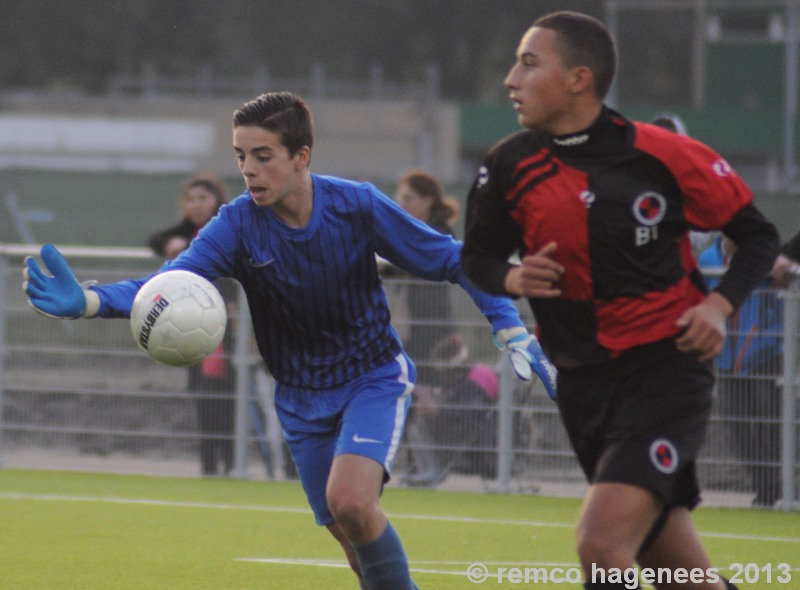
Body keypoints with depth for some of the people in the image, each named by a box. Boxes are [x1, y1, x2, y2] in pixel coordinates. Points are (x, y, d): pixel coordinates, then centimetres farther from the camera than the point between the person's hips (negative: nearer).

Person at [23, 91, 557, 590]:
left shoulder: (358, 206, -19)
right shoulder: (238, 225, -17)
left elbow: (452, 261, -9)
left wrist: (514, 333, -15)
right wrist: (86, 301, -50)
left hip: (374, 377, -3)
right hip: (302, 397, 3)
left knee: (350, 499, -27)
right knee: (352, 535, 8)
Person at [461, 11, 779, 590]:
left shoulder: (665, 157, -11)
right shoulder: (510, 167, -1)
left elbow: (758, 234, 1)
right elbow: (478, 255, 14)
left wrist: (720, 305, -15)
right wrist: (513, 279, -9)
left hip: (666, 367, -5)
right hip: (583, 383, 5)